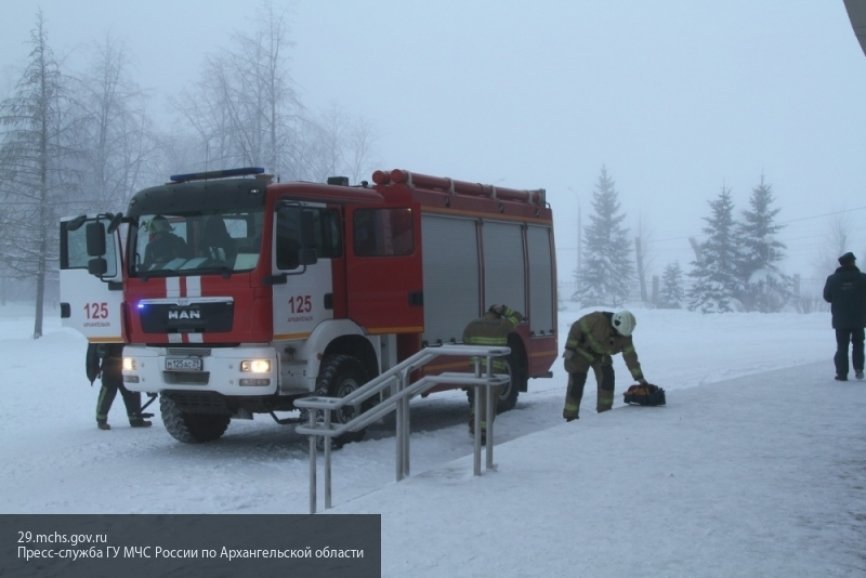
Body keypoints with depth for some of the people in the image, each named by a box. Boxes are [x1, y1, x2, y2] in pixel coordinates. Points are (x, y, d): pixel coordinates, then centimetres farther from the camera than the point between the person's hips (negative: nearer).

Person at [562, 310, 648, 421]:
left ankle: (605, 411, 5)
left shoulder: (625, 336, -13)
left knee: (607, 379, -9)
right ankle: (571, 416, -3)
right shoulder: (597, 319, -31)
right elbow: (576, 328, -24)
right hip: (582, 351, -5)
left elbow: (630, 356, -11)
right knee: (576, 383, -9)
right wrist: (570, 348, -23)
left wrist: (639, 377, -15)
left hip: (600, 355, 5)